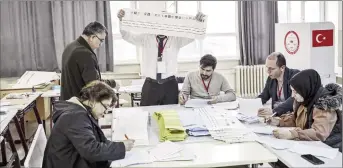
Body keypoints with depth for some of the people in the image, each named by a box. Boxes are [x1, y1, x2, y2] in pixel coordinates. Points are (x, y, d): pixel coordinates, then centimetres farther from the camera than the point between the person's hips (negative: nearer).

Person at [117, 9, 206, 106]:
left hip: (170, 84, 0)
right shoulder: (146, 38, 6)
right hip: (150, 84, 0)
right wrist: (121, 20, -15)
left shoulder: (176, 39, 6)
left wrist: (198, 22, -20)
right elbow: (127, 36, 2)